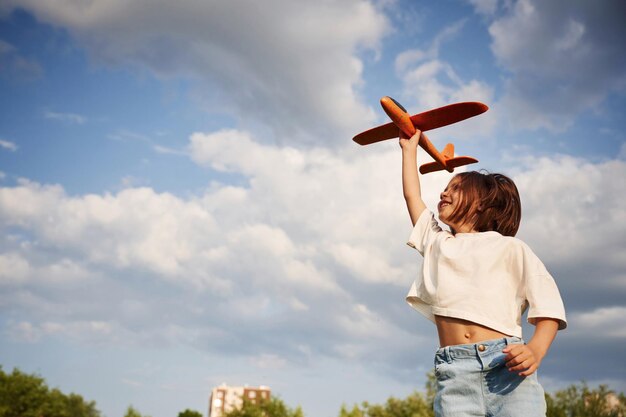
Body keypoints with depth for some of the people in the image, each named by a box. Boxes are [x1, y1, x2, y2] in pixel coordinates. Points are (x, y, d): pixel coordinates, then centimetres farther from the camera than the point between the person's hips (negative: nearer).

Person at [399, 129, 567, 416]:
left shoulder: (509, 247, 13)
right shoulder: (436, 243, 24)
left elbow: (548, 304, 5)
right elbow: (412, 194, 29)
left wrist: (536, 350, -14)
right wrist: (409, 147, 40)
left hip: (507, 365, -2)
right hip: (453, 372, 3)